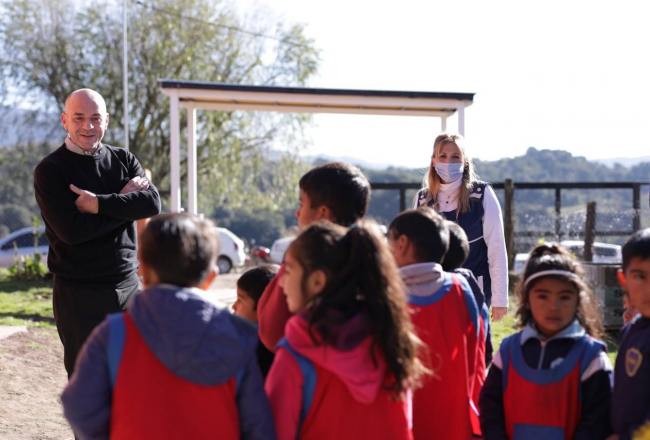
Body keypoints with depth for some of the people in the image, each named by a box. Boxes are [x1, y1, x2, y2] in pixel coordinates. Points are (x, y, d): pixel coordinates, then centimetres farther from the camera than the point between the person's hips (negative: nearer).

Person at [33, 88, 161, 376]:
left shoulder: (124, 160, 8)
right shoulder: (49, 171, -5)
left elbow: (153, 203, -9)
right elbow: (71, 230, -18)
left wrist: (100, 204, -18)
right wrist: (124, 203, -11)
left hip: (127, 285, 4)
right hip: (79, 292, -4)